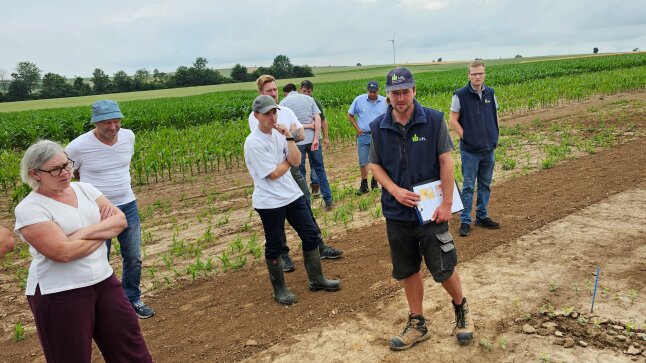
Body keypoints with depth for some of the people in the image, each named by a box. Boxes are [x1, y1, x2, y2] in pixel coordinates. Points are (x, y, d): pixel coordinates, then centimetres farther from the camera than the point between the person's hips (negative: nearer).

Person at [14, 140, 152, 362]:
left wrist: (85, 232, -16)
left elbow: (120, 220, -1)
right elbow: (63, 252, -23)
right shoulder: (29, 209, -12)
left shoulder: (84, 189, 6)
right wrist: (104, 229, -8)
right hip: (59, 294, -5)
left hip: (104, 281, 6)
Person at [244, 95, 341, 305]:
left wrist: (289, 137, -13)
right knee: (274, 246, 6)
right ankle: (279, 290, 24)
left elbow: (296, 161, -3)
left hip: (292, 195, 7)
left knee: (311, 235, 11)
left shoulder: (279, 134, 6)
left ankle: (316, 280, 27)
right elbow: (273, 174, -18)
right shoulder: (253, 142, -16)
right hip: (269, 202, -7)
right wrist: (289, 160, -2)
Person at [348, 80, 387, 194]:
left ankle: (374, 182, 23)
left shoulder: (385, 102, 0)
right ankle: (364, 183, 16)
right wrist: (357, 128, -2)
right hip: (363, 135, 0)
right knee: (363, 161, 3)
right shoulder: (359, 100, -2)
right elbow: (350, 115, 6)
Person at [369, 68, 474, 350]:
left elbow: (446, 162, -7)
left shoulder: (434, 120, -8)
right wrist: (394, 190, -12)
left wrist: (446, 204, -11)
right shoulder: (378, 127, -1)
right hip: (397, 211, 3)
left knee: (443, 269, 3)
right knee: (408, 271, 13)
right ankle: (417, 324, 31)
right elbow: (374, 165, 5)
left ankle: (461, 308, 34)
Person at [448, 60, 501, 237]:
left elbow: (495, 115, 16)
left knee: (485, 185, 14)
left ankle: (482, 217, 27)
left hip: (489, 149, 5)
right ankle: (465, 221, 9)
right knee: (468, 186, 0)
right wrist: (466, 137, -12)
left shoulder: (490, 93, 5)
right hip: (470, 150, -5)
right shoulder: (461, 95, -10)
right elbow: (453, 120, -8)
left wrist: (494, 135, 6)